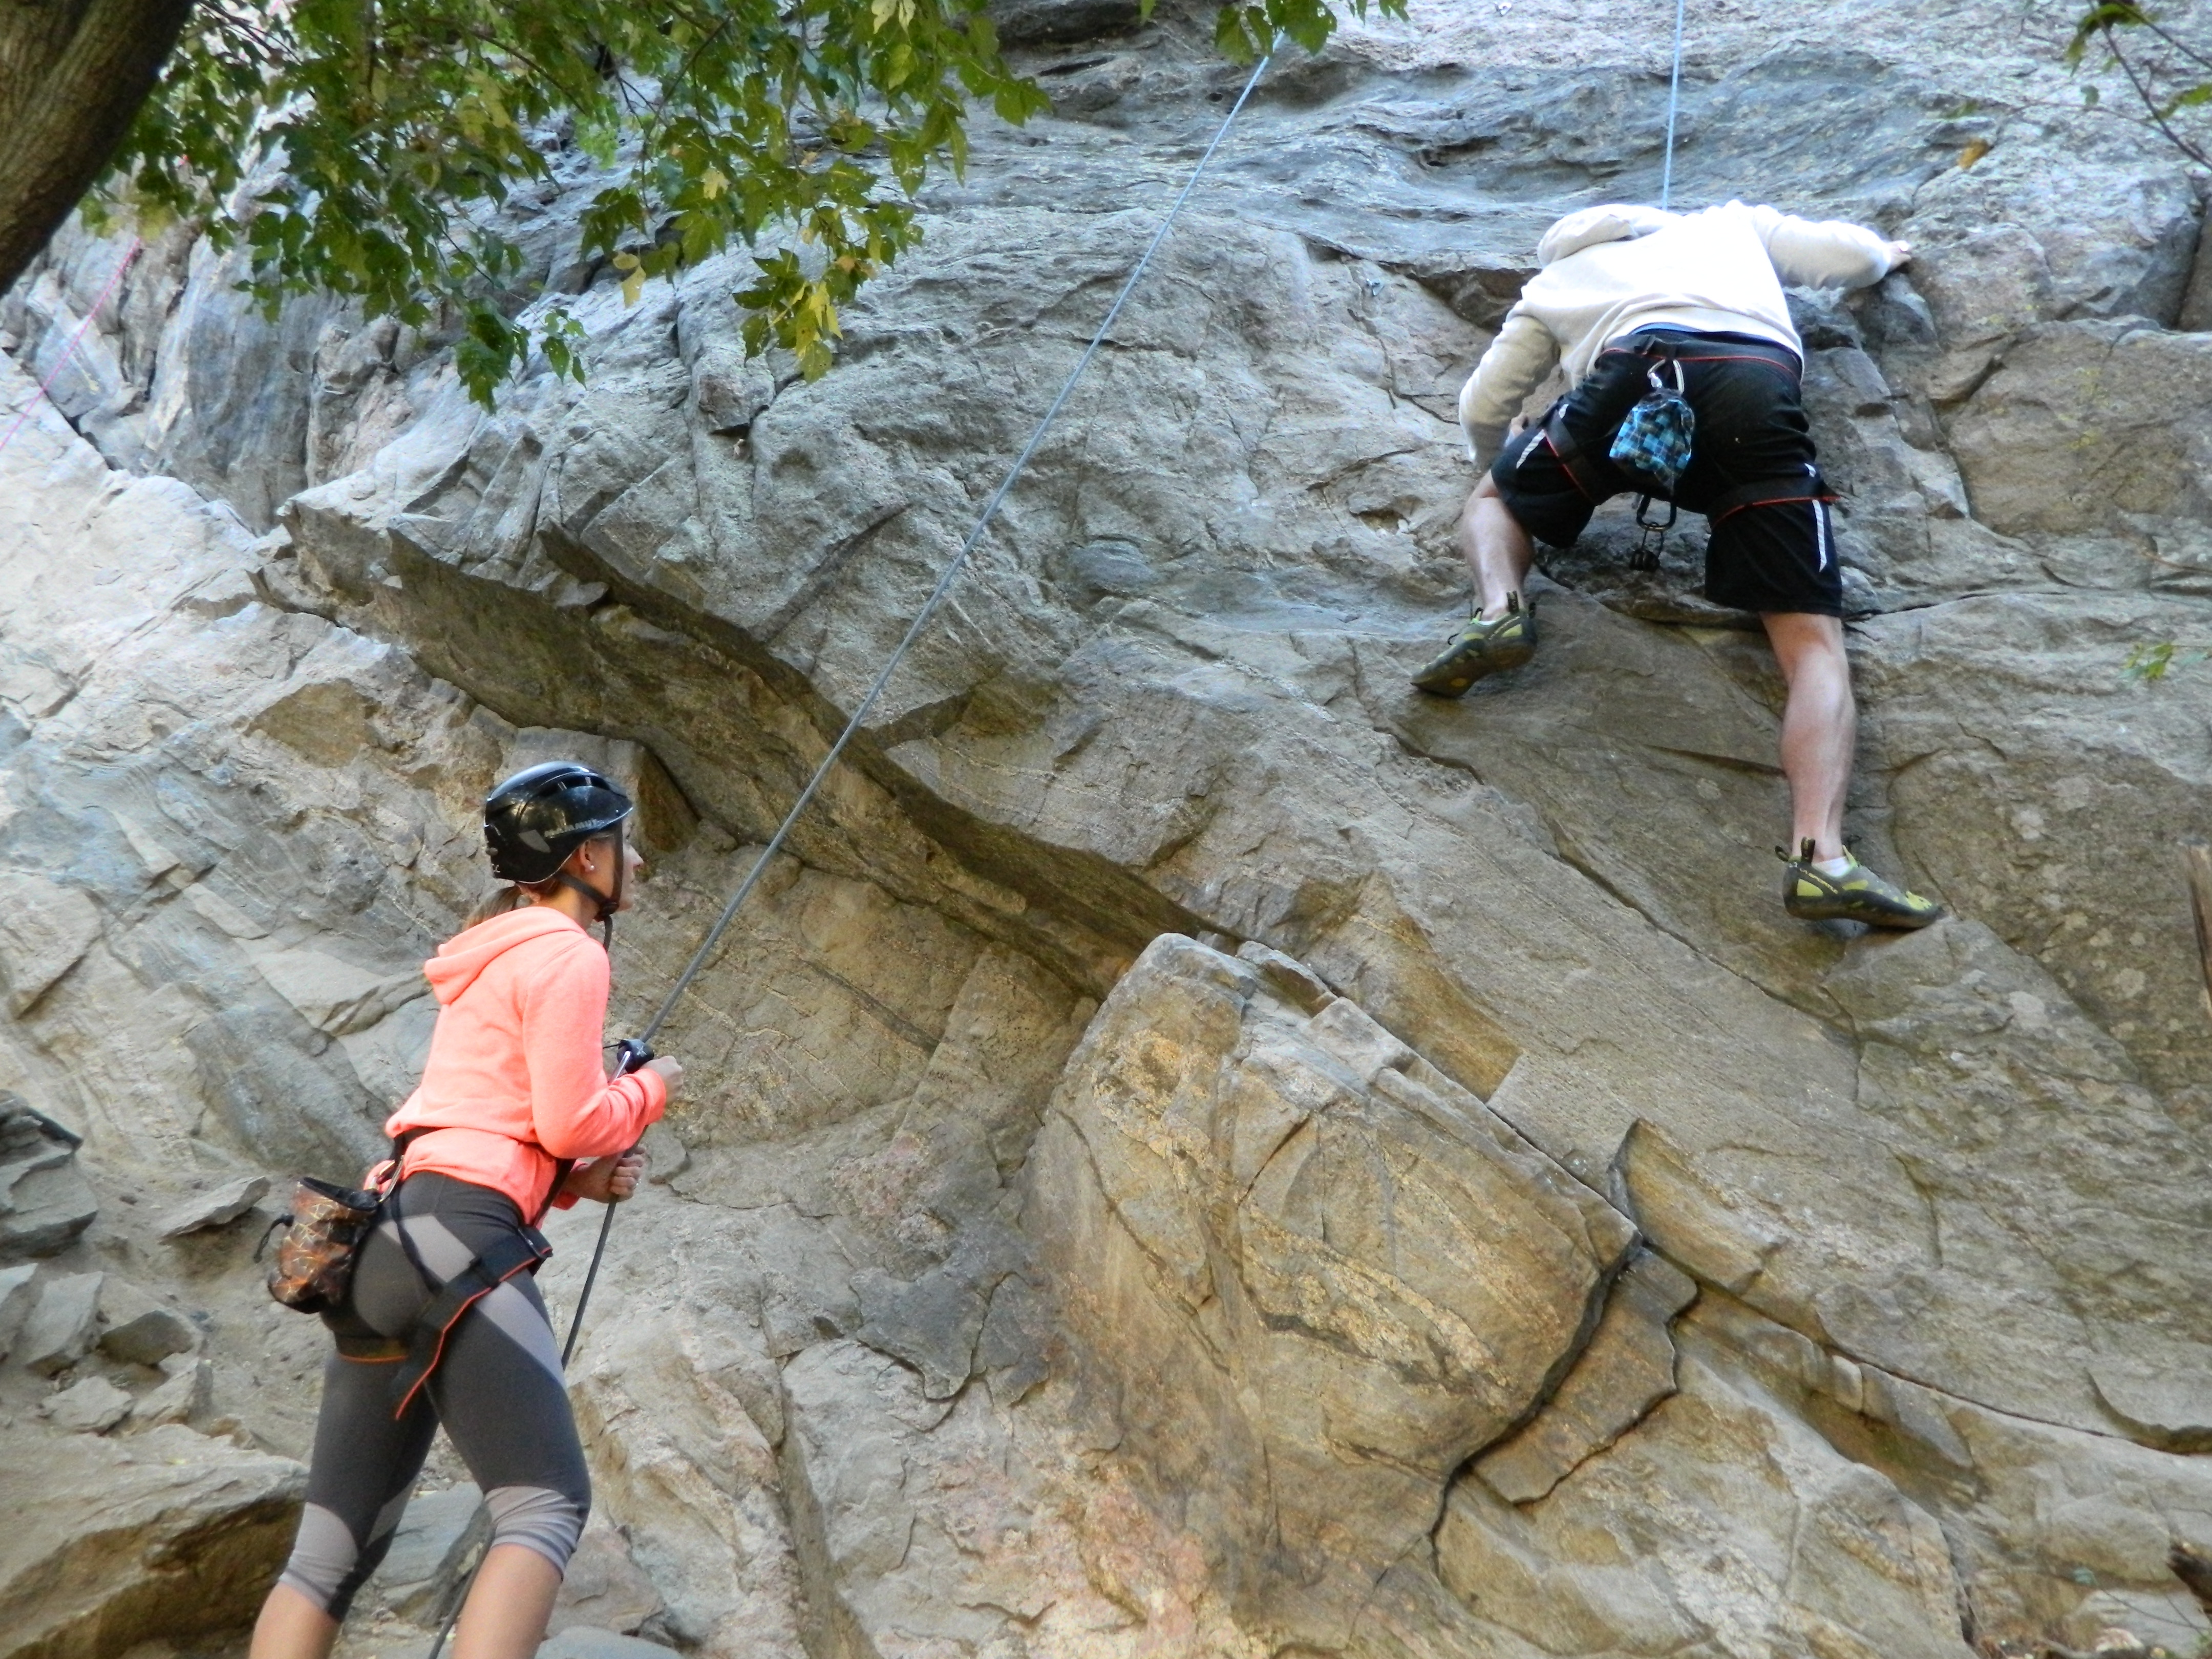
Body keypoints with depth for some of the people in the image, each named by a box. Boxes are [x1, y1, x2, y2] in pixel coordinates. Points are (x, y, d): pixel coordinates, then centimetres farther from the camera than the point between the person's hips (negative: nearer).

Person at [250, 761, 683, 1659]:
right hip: (457, 1238, -10)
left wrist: (579, 1179, 14)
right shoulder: (568, 954, -3)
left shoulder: (492, 962, 27)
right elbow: (570, 1122, -10)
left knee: (335, 1547, 6)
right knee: (547, 1507, -12)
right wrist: (651, 1087, 8)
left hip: (387, 1242, 10)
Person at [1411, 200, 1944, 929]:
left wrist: (1496, 460, 56)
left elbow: (1482, 408, 34)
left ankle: (1500, 610, -6)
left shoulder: (1555, 282, 37)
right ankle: (1822, 856, -25)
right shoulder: (1730, 223, 40)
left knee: (1496, 503, 28)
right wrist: (1886, 252, 62)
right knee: (1813, 642, -3)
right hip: (1760, 391, 0)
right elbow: (1852, 257, 37)